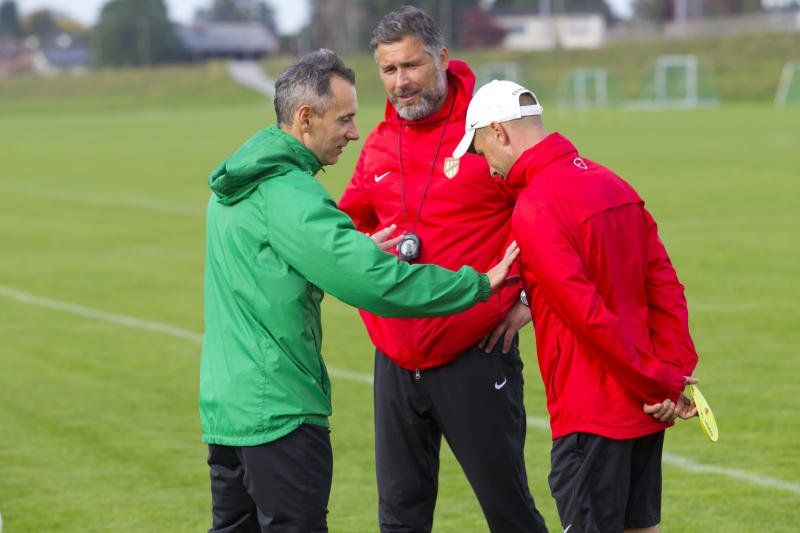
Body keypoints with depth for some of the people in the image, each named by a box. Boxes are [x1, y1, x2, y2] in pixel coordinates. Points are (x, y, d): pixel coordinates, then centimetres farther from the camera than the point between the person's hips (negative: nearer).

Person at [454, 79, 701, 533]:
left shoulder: (534, 210, -16)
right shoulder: (613, 184, 10)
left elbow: (590, 315, -20)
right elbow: (665, 287, 6)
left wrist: (657, 383, -12)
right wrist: (674, 376, 0)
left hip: (591, 415, -8)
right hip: (644, 410, 8)